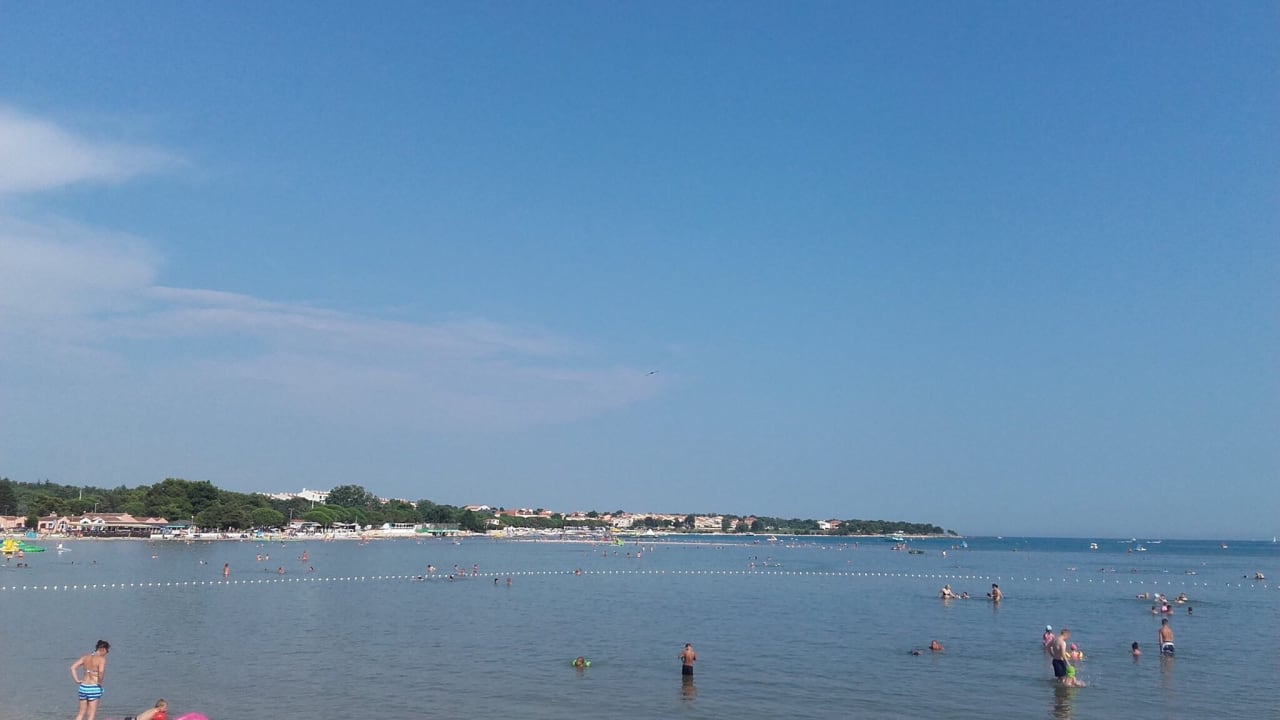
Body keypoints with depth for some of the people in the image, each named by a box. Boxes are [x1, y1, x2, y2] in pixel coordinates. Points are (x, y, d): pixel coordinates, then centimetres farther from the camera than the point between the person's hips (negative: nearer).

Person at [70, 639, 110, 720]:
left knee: (81, 713, 17)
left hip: (83, 687, 6)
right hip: (94, 688, -6)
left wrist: (77, 680, 3)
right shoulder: (101, 659, -12)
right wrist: (100, 682, -12)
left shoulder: (85, 657, 7)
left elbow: (73, 667, 1)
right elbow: (101, 671, -28)